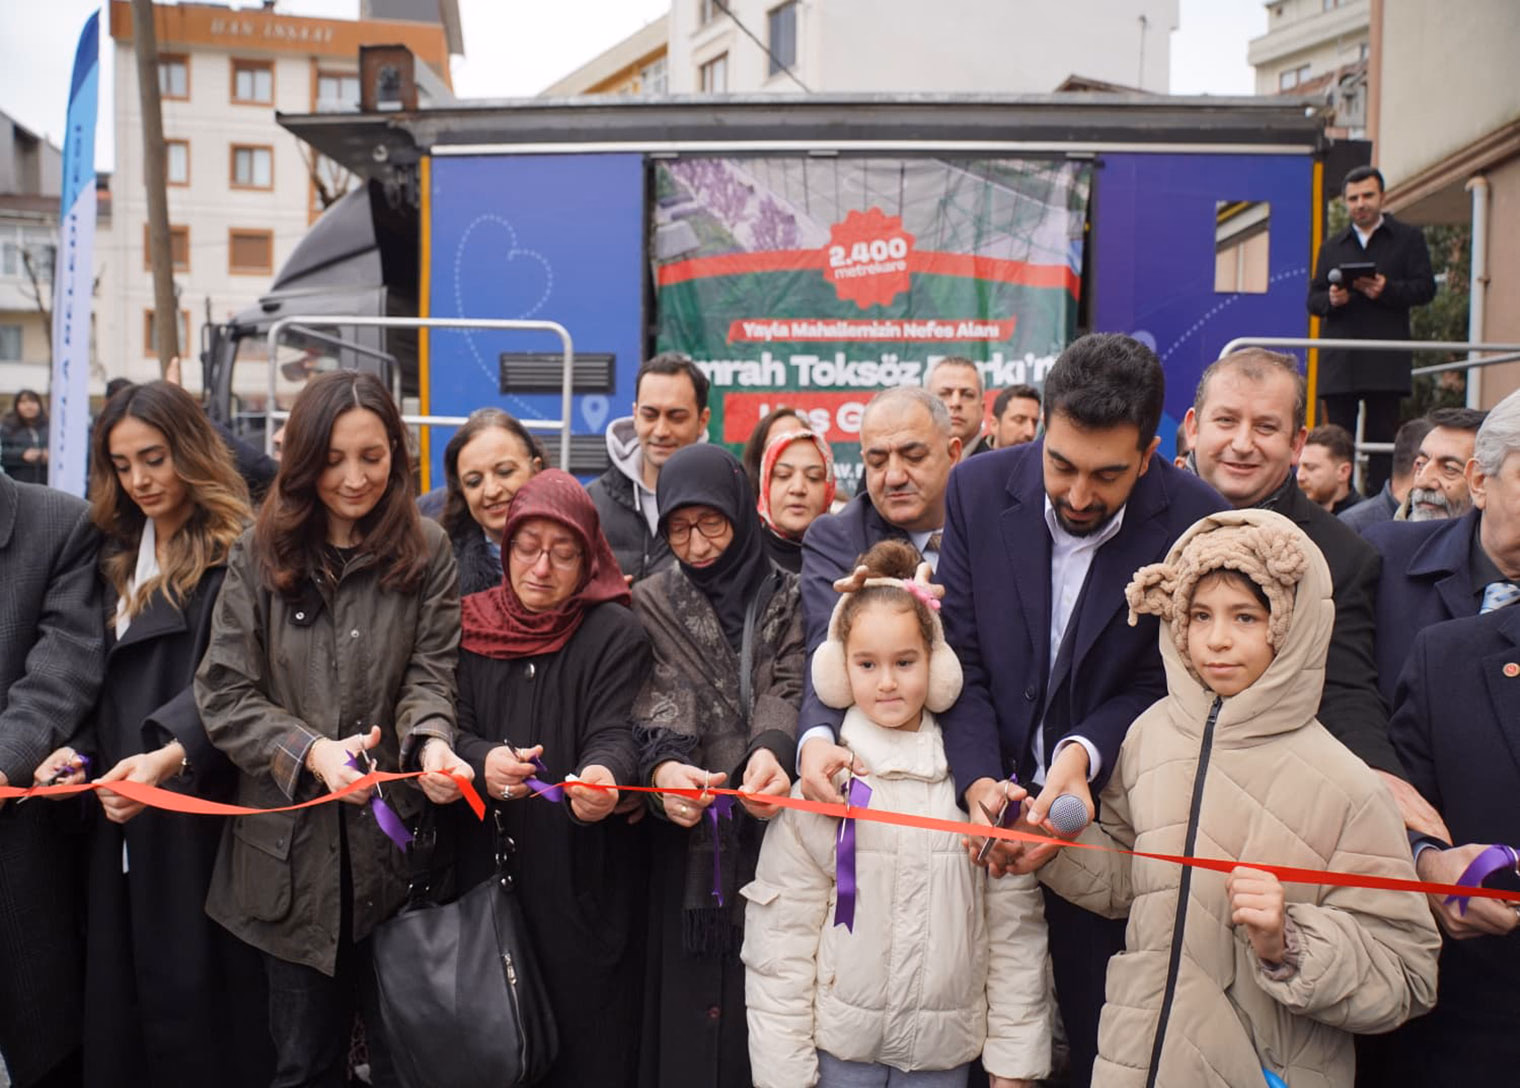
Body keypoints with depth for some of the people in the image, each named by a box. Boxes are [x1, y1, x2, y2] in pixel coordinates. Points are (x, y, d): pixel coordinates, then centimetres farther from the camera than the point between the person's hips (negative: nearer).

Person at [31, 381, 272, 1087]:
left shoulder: (237, 554, -8)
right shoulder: (116, 553, 15)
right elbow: (98, 680, 18)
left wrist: (171, 756, -32)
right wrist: (75, 749, 1)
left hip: (199, 813, -6)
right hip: (120, 817, 7)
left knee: (197, 997, 0)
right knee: (117, 994, 12)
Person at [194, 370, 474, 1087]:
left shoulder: (426, 553, 0)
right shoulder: (259, 555, 0)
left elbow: (430, 675, -4)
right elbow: (224, 694, -4)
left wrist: (431, 742, -26)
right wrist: (310, 751, -20)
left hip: (393, 840, 0)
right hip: (291, 845, 1)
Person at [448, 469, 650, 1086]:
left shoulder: (616, 634, -2)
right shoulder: (472, 627, 7)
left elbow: (615, 733, -13)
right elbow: (453, 728, 0)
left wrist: (603, 777, -37)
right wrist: (483, 761, -24)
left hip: (585, 878, -2)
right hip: (487, 869, 3)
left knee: (586, 1038, 3)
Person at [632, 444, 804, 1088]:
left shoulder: (786, 598, 7)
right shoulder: (653, 605, 9)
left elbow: (788, 689, -8)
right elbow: (661, 699, -5)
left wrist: (771, 750, -30)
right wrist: (663, 765, -27)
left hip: (770, 835, 0)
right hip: (691, 842, 1)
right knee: (691, 1018, 2)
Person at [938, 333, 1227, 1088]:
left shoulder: (1194, 522, -12)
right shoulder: (979, 490, -7)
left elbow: (1164, 685, -5)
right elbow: (960, 655, -6)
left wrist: (1086, 751, -23)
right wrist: (979, 780, -18)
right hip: (992, 803, 2)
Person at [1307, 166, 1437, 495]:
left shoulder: (1408, 239, 10)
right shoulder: (1331, 247, 18)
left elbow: (1425, 288, 1)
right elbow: (1313, 300, 13)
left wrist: (1387, 290, -17)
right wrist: (1330, 300, -10)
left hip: (1385, 360, -3)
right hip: (1339, 362, 3)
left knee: (1382, 437, -3)